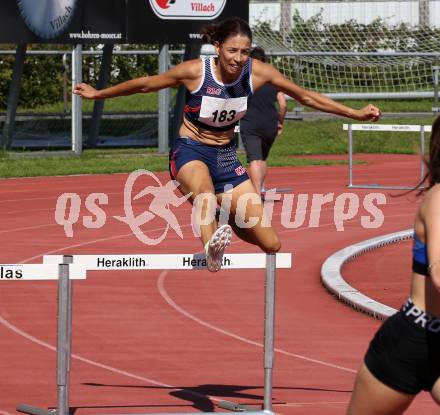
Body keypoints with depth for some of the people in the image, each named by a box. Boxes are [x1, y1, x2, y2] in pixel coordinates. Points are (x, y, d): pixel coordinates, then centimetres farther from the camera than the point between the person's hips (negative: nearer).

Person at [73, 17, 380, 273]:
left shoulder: (257, 73, -11)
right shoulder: (194, 71, -18)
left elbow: (305, 96, 1)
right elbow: (145, 85, -3)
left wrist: (355, 114, 2)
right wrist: (98, 94, 7)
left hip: (226, 155, 4)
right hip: (190, 150, -4)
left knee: (271, 245, -1)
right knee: (205, 188, -44)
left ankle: (229, 224, 32)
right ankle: (212, 246, -72)